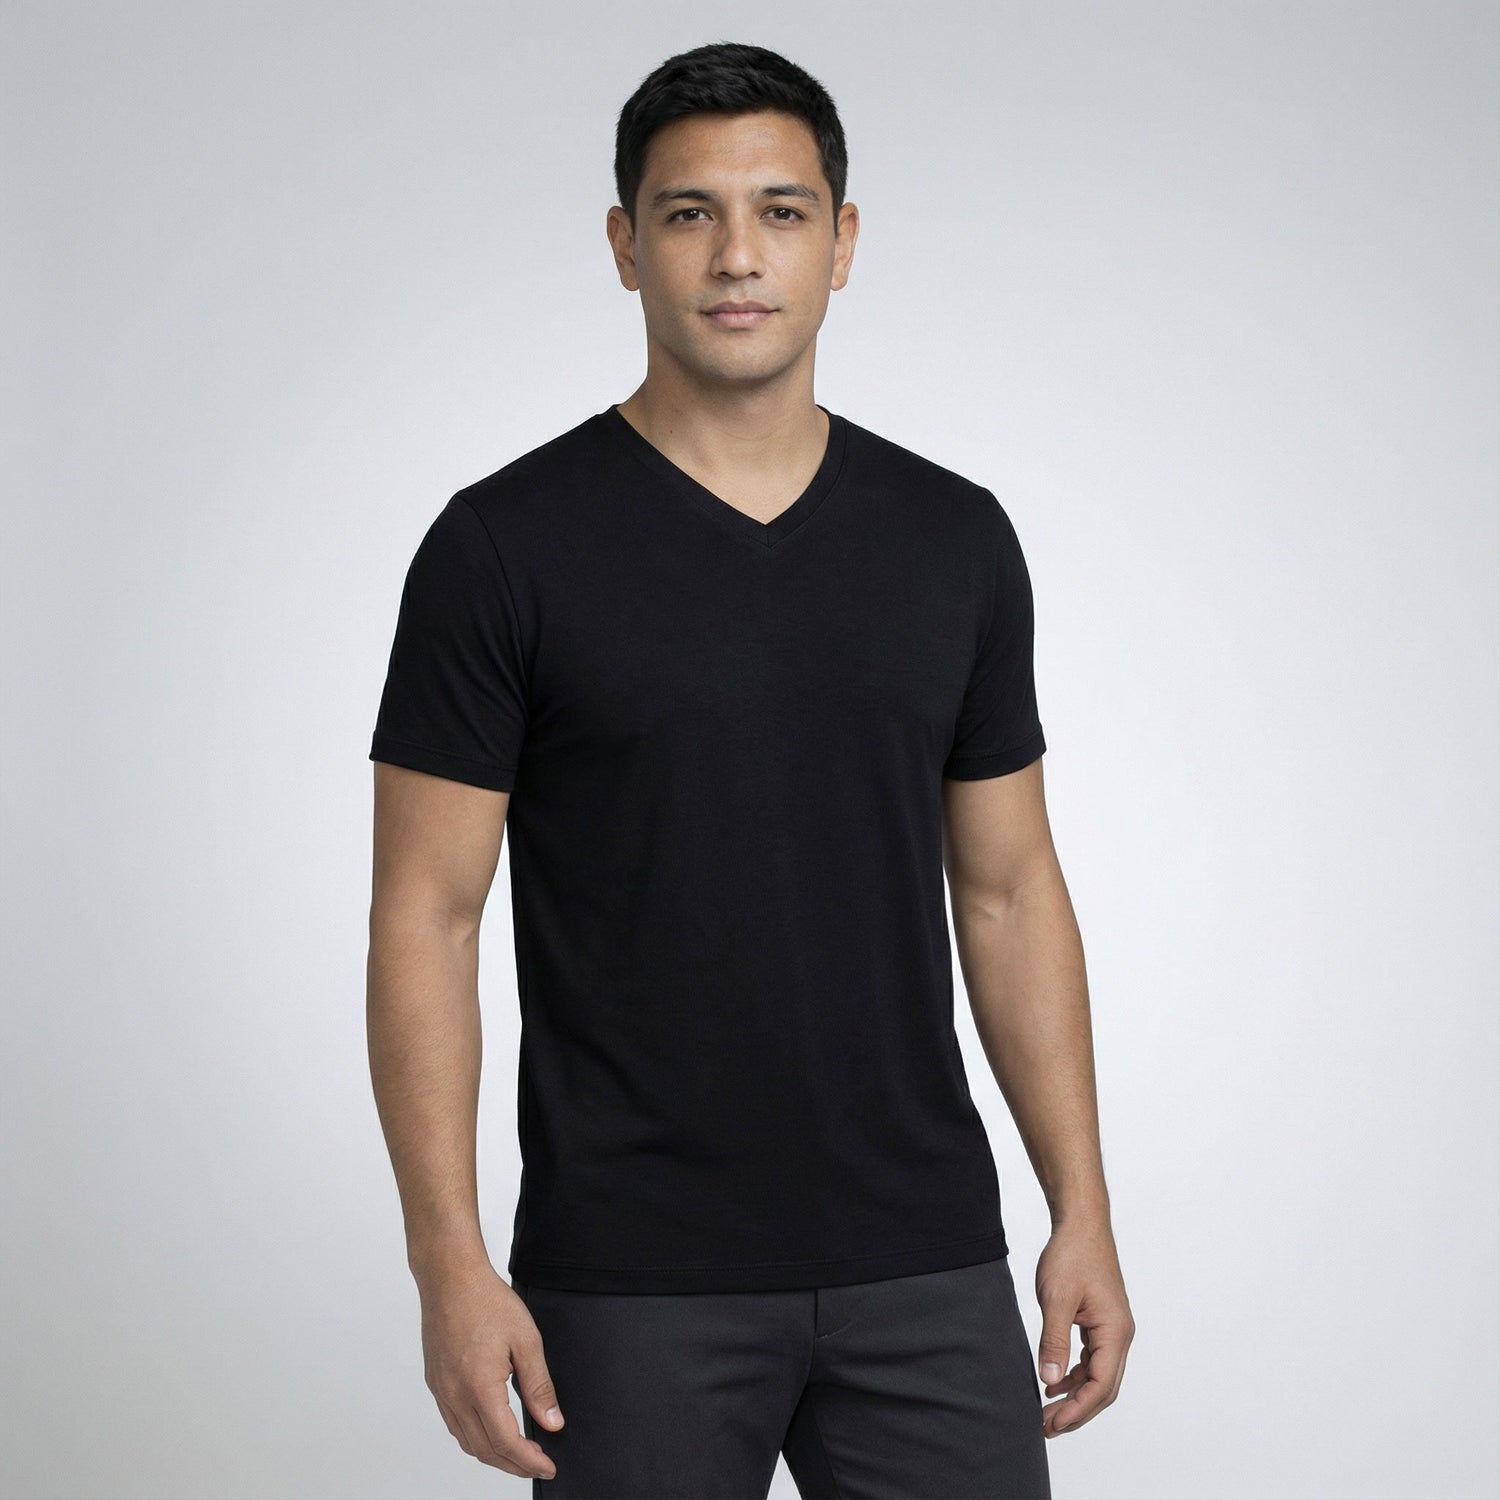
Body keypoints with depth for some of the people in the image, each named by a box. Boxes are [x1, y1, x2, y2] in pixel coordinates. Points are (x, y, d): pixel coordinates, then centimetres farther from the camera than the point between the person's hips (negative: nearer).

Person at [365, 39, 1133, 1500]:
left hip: (922, 1266, 3)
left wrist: (1082, 1210, 5)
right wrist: (450, 1261, -14)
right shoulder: (509, 548, -7)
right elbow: (426, 917, -7)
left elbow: (1008, 889, 10)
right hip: (634, 1282, -3)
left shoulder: (956, 542, 5)